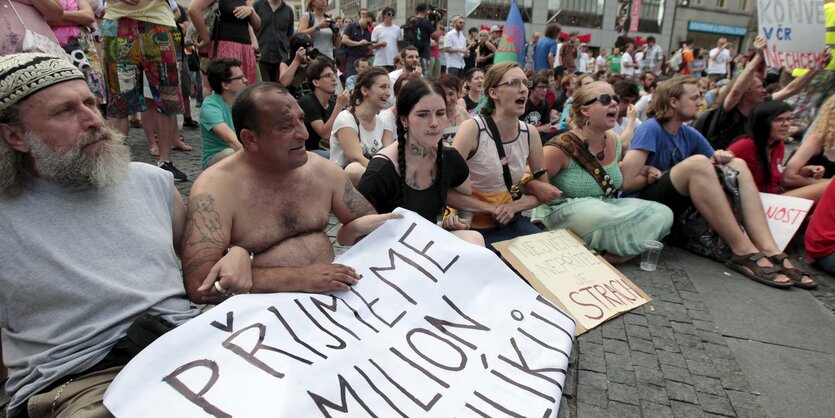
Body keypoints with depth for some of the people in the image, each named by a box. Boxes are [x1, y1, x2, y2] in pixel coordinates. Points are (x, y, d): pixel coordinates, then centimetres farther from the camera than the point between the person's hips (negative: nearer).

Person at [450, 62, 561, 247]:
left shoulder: (530, 133, -2)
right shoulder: (472, 129, -18)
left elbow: (543, 191, 8)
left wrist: (513, 207, -9)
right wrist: (491, 208, -19)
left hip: (511, 221, 6)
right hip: (472, 226, -5)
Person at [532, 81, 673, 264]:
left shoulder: (614, 141, 6)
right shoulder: (561, 148, -16)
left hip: (607, 209, 8)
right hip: (561, 213, -8)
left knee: (662, 214, -10)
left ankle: (605, 255, -13)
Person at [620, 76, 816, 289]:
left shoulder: (689, 134, 11)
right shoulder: (650, 129, -13)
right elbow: (626, 181, -23)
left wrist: (719, 159, -8)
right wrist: (653, 175, -5)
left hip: (675, 207, 8)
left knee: (737, 165, -4)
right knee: (697, 162, -29)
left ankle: (770, 251, -19)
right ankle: (744, 251, -27)